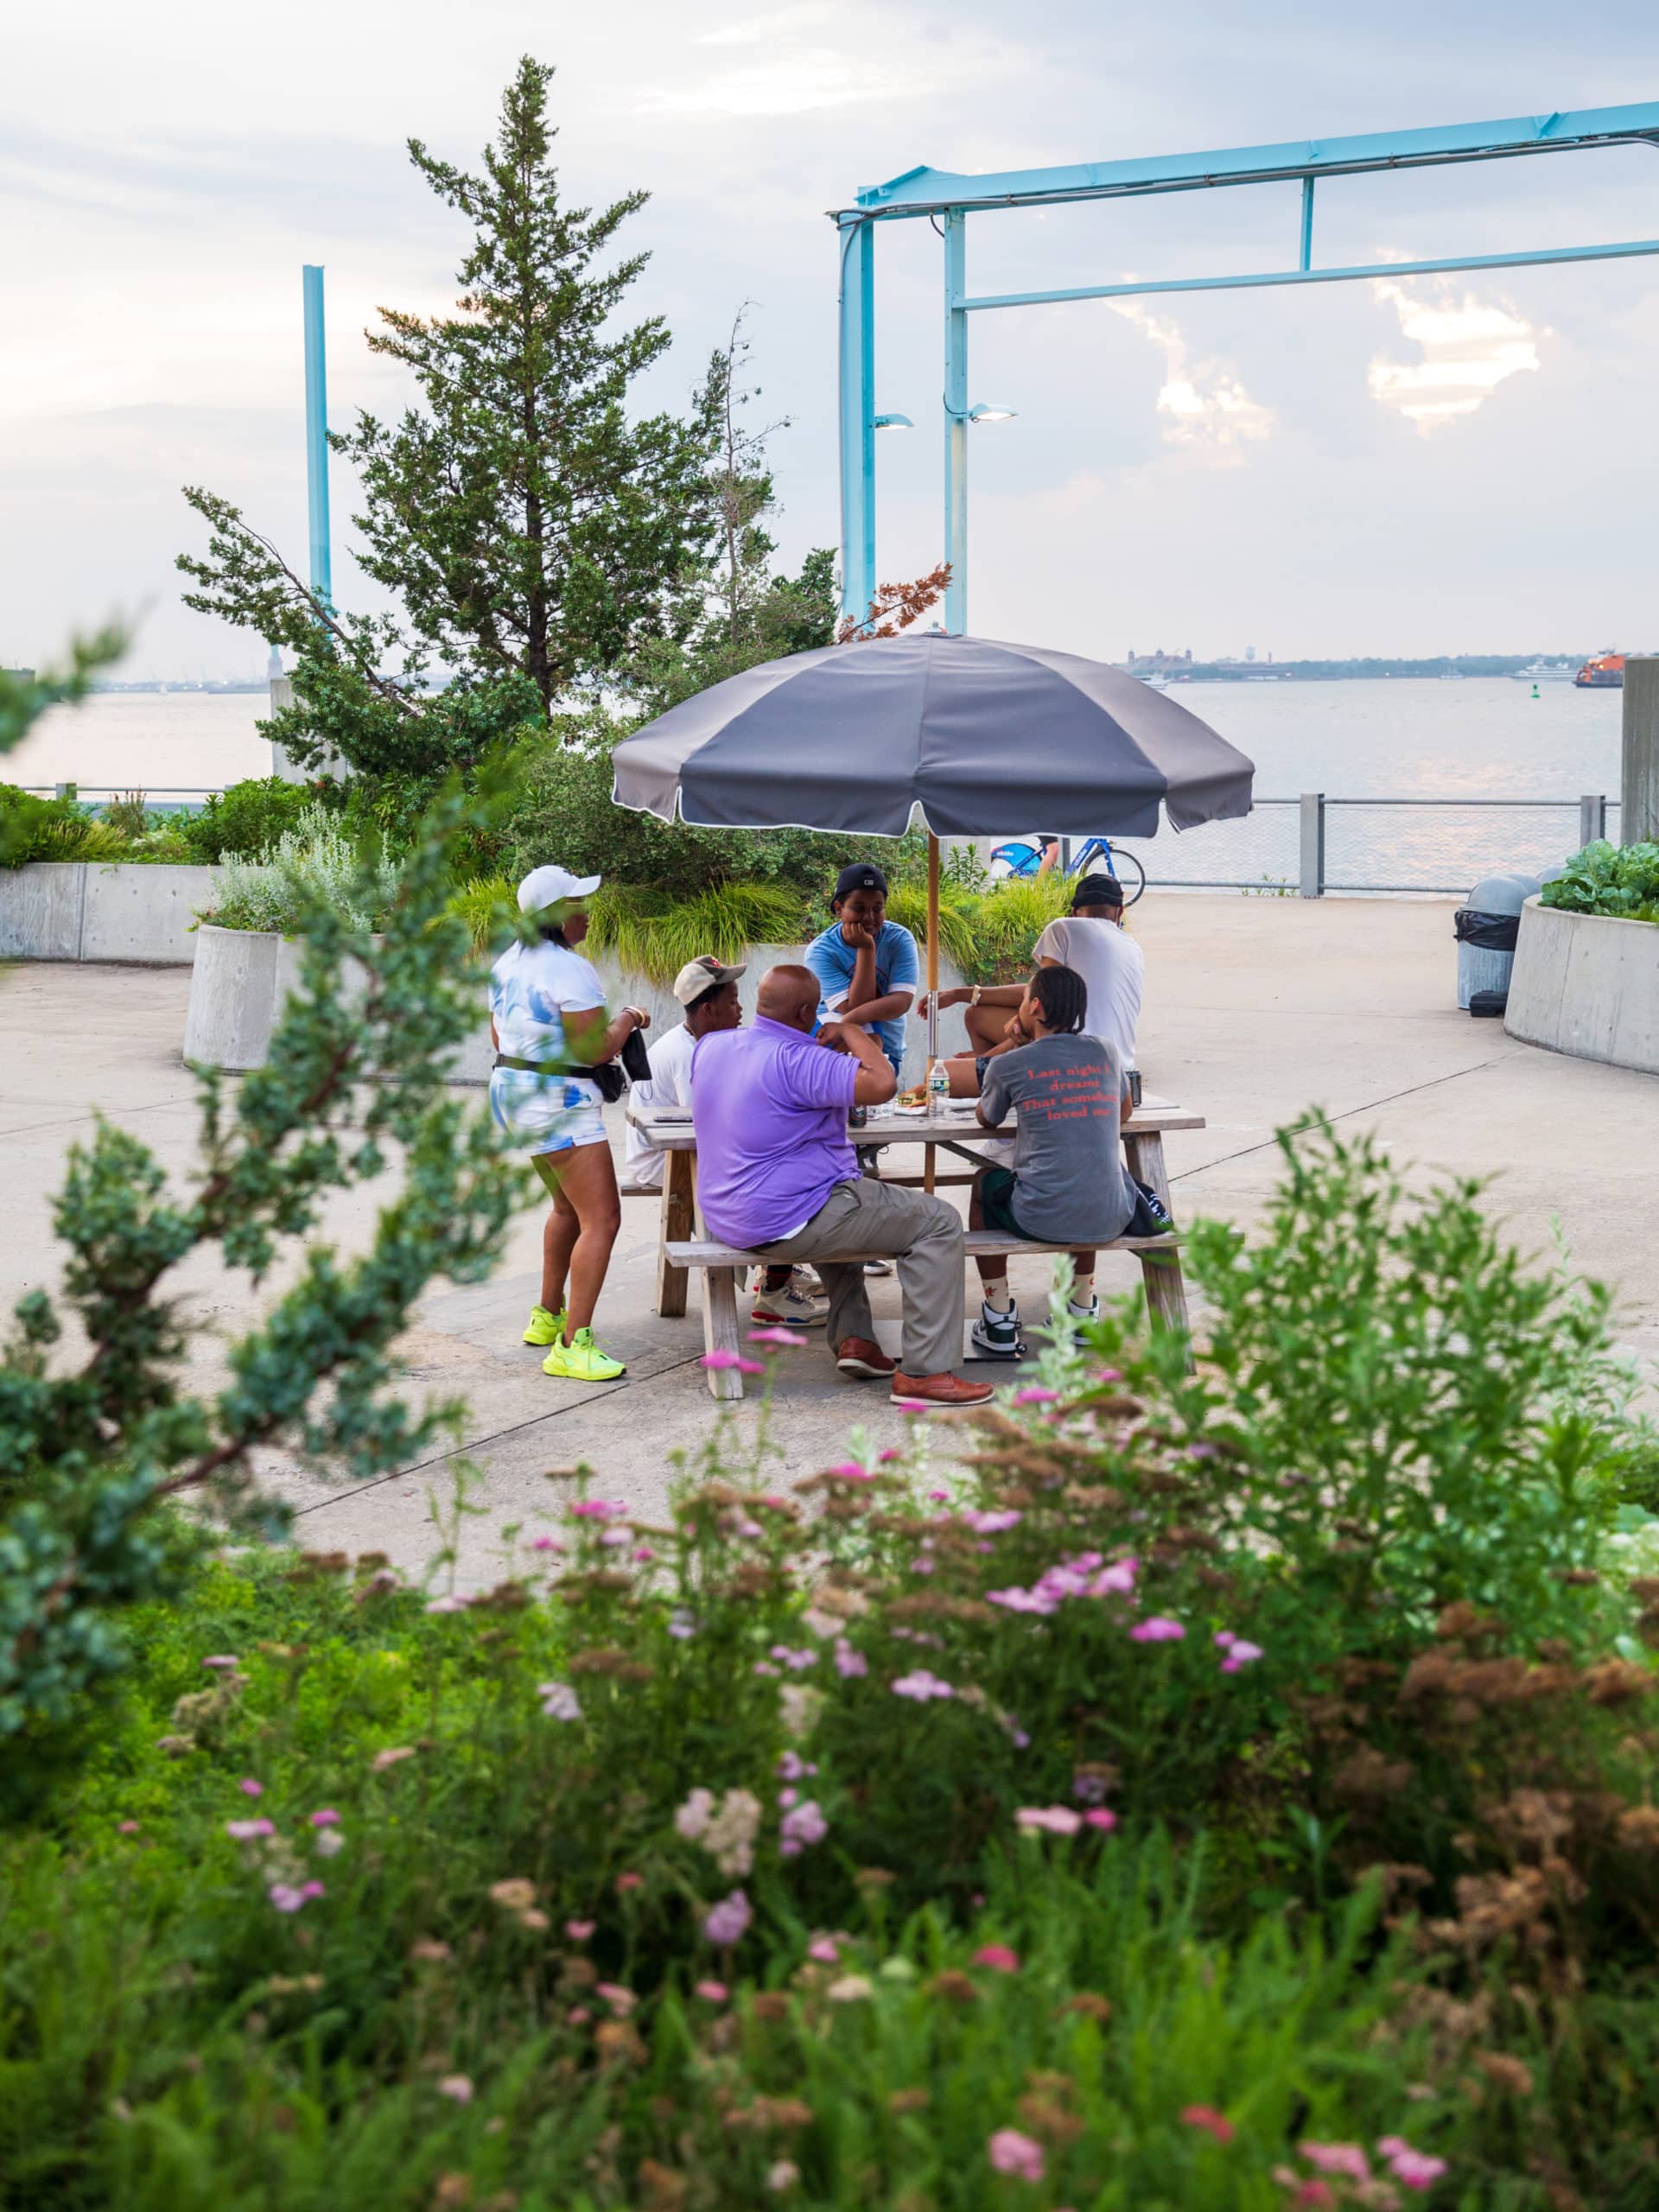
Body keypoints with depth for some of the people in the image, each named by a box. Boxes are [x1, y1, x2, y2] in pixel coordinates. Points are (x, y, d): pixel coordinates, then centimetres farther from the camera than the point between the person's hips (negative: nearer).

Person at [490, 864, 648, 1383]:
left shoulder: (507, 963, 10)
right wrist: (626, 1021, -2)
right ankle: (572, 1346, -16)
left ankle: (548, 1316, 36)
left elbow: (498, 1039, 19)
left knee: (567, 1207, 27)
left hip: (509, 1087, 10)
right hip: (558, 1102, -10)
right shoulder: (570, 969, -19)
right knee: (601, 1219, -11)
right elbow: (596, 1050, -20)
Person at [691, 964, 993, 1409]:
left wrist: (825, 1051, 17)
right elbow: (882, 1084, -30)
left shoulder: (711, 1046, 7)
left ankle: (852, 1337, 28)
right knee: (939, 1223, -3)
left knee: (845, 1205, 39)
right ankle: (924, 1372, -7)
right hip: (785, 1221, -9)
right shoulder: (794, 1060, -21)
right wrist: (852, 1033, -11)